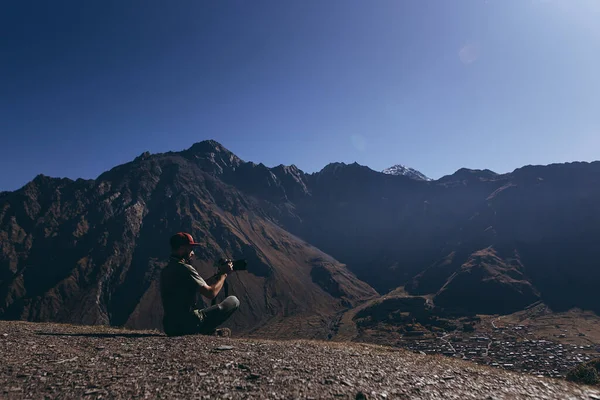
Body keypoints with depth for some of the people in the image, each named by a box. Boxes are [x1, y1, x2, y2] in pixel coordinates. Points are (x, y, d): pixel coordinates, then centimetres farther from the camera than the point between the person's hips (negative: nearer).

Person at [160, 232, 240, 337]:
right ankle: (209, 331, 4)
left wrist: (218, 274, 15)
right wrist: (224, 274, -2)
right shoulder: (186, 269, -17)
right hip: (188, 326, -9)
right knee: (233, 301, -1)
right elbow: (211, 293, -15)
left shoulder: (165, 271, 10)